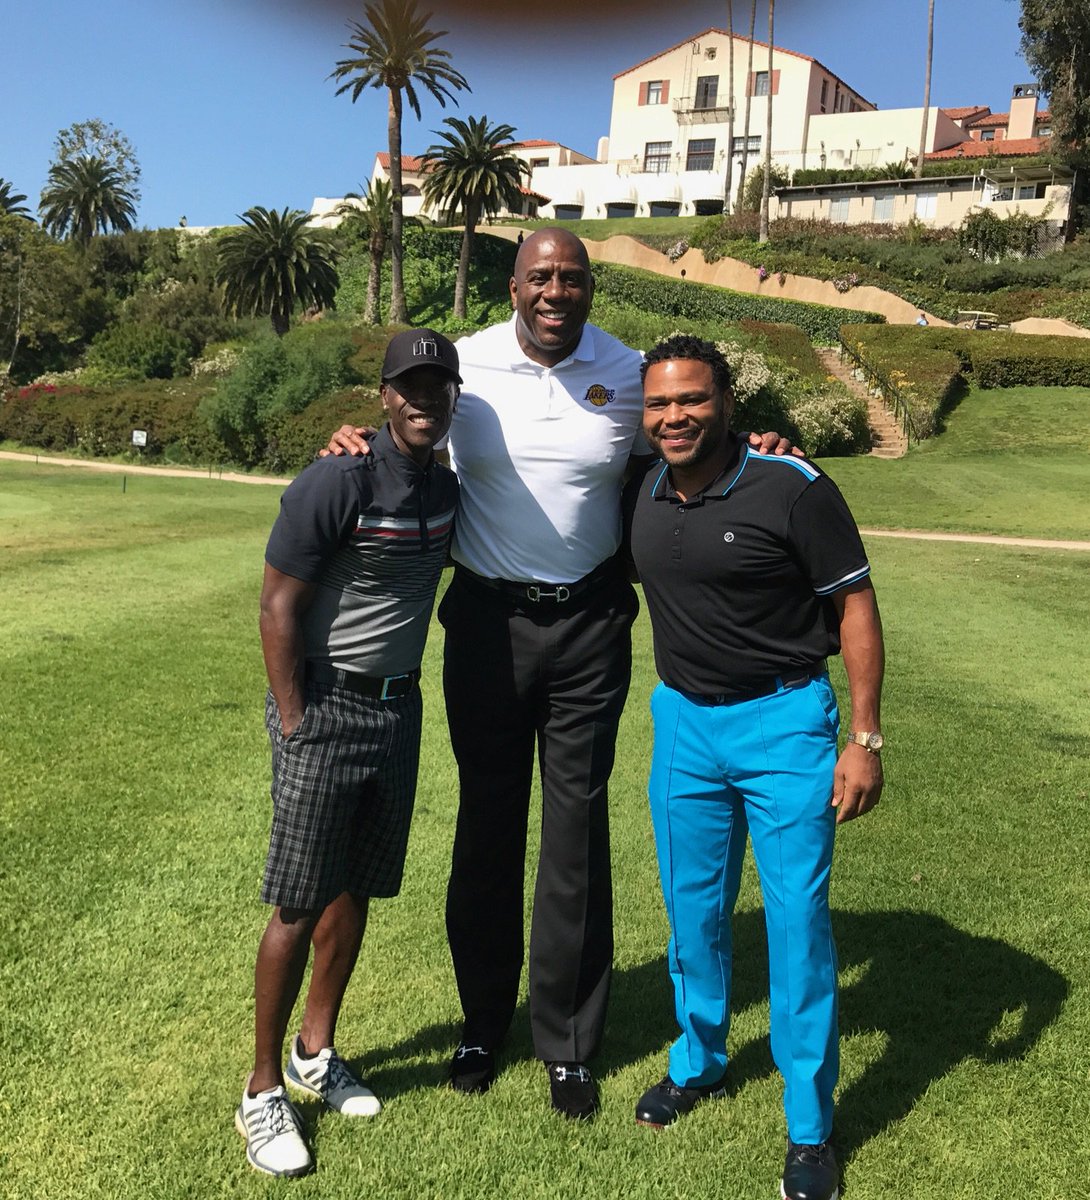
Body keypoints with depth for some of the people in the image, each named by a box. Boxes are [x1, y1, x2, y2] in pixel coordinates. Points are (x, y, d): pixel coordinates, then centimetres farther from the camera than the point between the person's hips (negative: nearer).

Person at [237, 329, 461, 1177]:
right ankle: (264, 1091, 17)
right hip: (326, 708, -6)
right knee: (299, 907, 1)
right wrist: (296, 728, -15)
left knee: (355, 892, 15)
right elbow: (278, 607, -14)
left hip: (399, 708, 7)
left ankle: (315, 1055, 33)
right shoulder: (338, 483, -16)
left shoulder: (446, 487, 5)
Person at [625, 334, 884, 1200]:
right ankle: (699, 1062, 39)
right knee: (694, 909, 16)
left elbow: (855, 605, -10)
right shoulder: (640, 497, 0)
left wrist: (865, 738, -13)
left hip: (784, 721, -4)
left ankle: (811, 1129, 18)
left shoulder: (791, 488, -15)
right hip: (684, 719, 5)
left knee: (798, 919, 1)